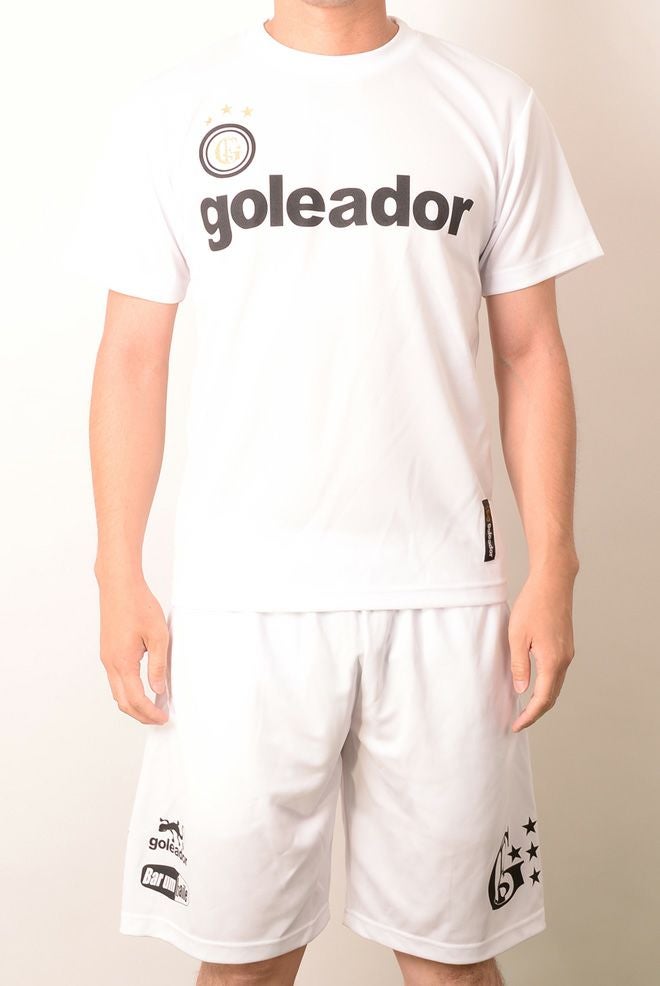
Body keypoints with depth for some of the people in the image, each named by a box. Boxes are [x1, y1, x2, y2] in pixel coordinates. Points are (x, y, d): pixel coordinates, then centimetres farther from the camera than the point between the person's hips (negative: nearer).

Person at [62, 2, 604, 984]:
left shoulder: (494, 106, 6)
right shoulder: (171, 109, 5)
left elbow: (530, 353, 6)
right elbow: (133, 356, 5)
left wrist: (553, 569, 1)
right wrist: (120, 579, 2)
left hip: (443, 587, 1)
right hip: (241, 594, 0)